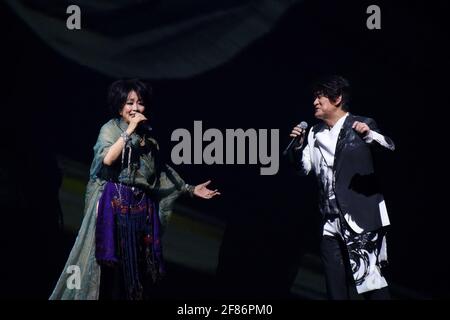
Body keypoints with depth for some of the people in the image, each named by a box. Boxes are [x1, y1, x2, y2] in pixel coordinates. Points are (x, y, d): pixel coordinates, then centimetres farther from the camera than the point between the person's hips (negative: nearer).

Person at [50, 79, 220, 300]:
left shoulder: (147, 135, 14)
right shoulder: (110, 129, -1)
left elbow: (162, 172, 20)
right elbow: (107, 159, -20)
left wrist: (190, 189, 17)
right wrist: (129, 131, -17)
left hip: (142, 206, 5)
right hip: (115, 204, -5)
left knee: (139, 267, 4)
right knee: (113, 265, -10)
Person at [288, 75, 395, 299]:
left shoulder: (361, 125, -3)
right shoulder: (316, 133, 13)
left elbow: (390, 149, -14)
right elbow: (303, 169, 13)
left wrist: (369, 135, -32)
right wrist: (298, 146, -5)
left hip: (361, 216, -6)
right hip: (331, 221, 6)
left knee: (369, 277, -8)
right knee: (334, 287, 8)